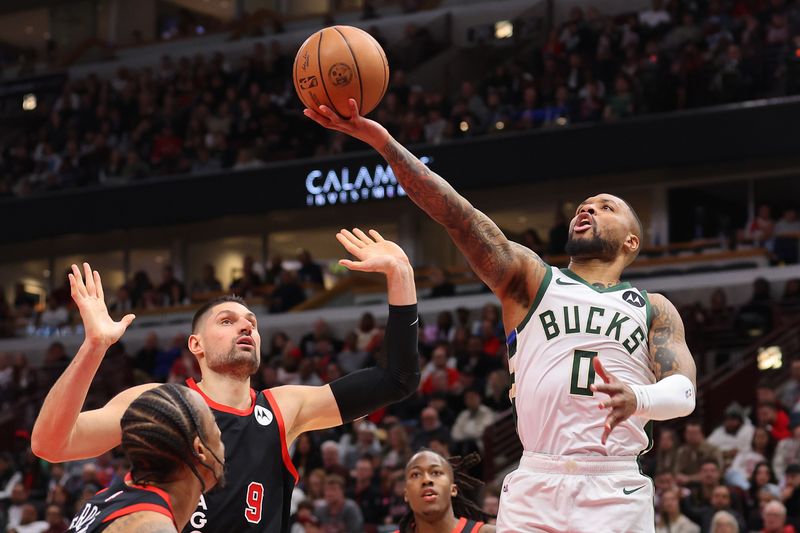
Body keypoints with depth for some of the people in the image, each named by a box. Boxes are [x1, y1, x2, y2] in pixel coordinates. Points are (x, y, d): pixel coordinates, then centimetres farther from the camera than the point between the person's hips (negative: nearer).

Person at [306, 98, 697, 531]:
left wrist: (638, 399, -24)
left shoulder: (654, 311, 16)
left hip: (617, 495, 0)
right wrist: (381, 140, -11)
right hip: (534, 488, 0)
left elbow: (683, 391, 0)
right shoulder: (531, 279, 14)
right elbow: (457, 214, 1)